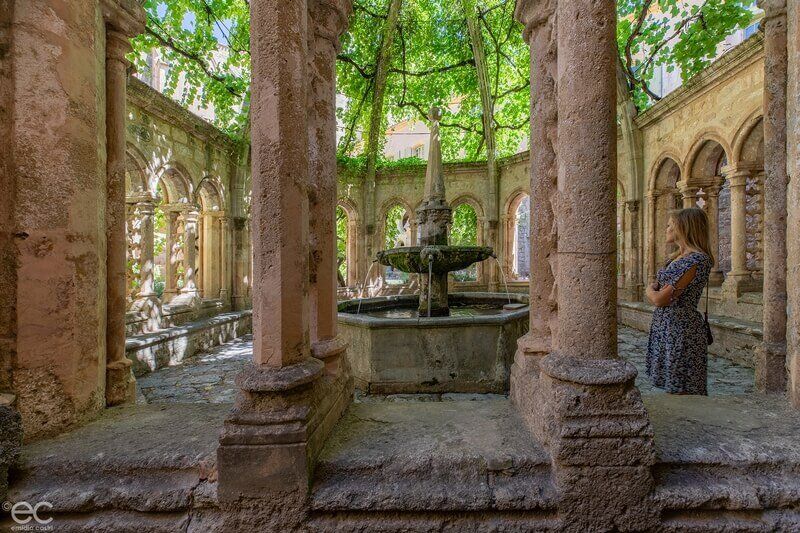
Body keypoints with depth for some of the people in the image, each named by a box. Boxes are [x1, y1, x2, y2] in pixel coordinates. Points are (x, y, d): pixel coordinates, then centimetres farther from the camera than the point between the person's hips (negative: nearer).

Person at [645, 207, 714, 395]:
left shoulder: (697, 260, -18)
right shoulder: (678, 256, 12)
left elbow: (660, 299, -20)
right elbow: (655, 289, 17)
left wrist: (651, 291, -1)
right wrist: (654, 290, -4)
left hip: (681, 330, -9)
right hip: (665, 327, 9)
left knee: (682, 393, 4)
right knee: (672, 388, 19)